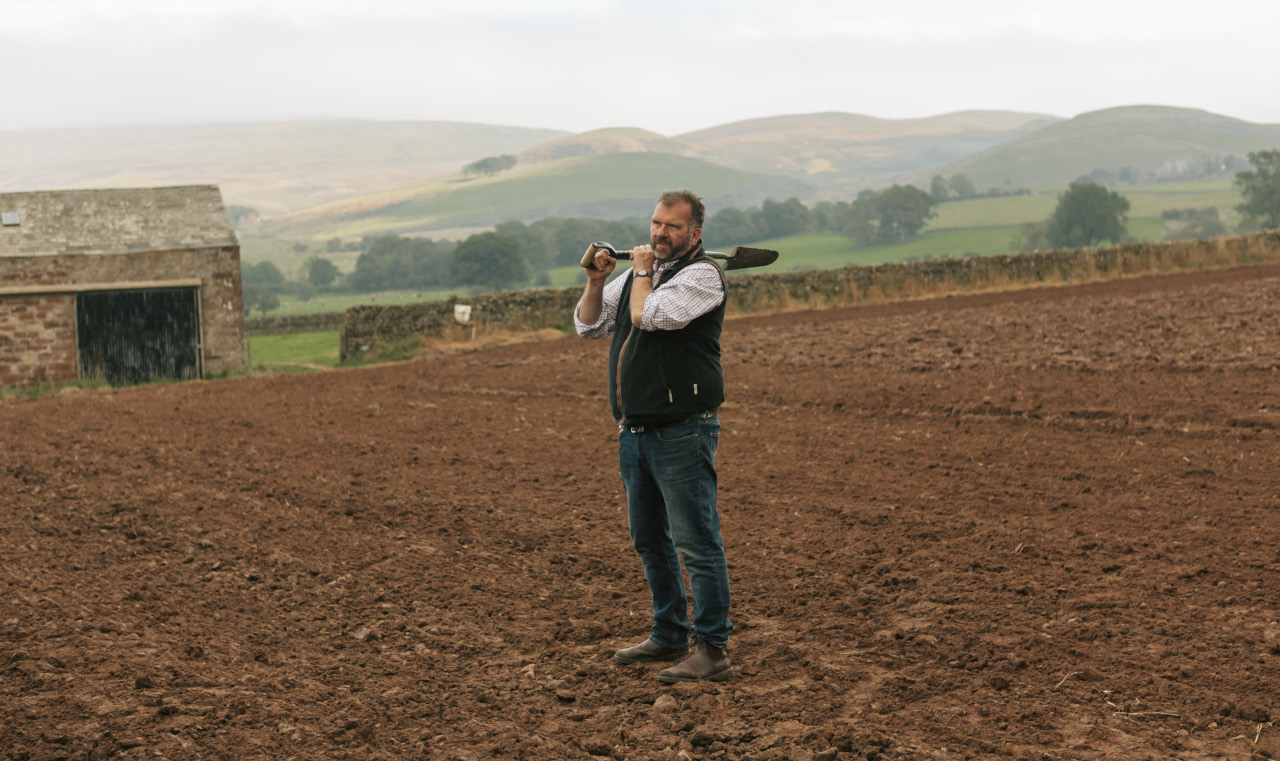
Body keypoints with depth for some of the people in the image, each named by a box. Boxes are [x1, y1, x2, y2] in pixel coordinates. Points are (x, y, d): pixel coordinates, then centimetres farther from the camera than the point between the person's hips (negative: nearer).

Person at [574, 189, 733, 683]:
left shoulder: (702, 275, -8)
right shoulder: (642, 271, 17)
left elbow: (648, 315, -21)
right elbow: (589, 326, 19)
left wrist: (642, 272, -3)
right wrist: (596, 281, 3)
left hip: (682, 432, -9)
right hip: (635, 432, 9)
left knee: (696, 542, -8)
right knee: (649, 540, 17)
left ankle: (713, 650, -3)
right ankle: (669, 636, 30)